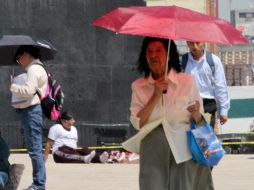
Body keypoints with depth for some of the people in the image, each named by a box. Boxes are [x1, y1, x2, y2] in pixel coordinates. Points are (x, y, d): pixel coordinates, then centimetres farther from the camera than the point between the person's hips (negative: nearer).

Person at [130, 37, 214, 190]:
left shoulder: (187, 81, 1)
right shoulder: (138, 86, 6)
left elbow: (199, 122, 4)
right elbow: (137, 123, -4)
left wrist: (196, 114, -19)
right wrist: (156, 96, -10)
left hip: (183, 151, -1)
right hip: (153, 153, 1)